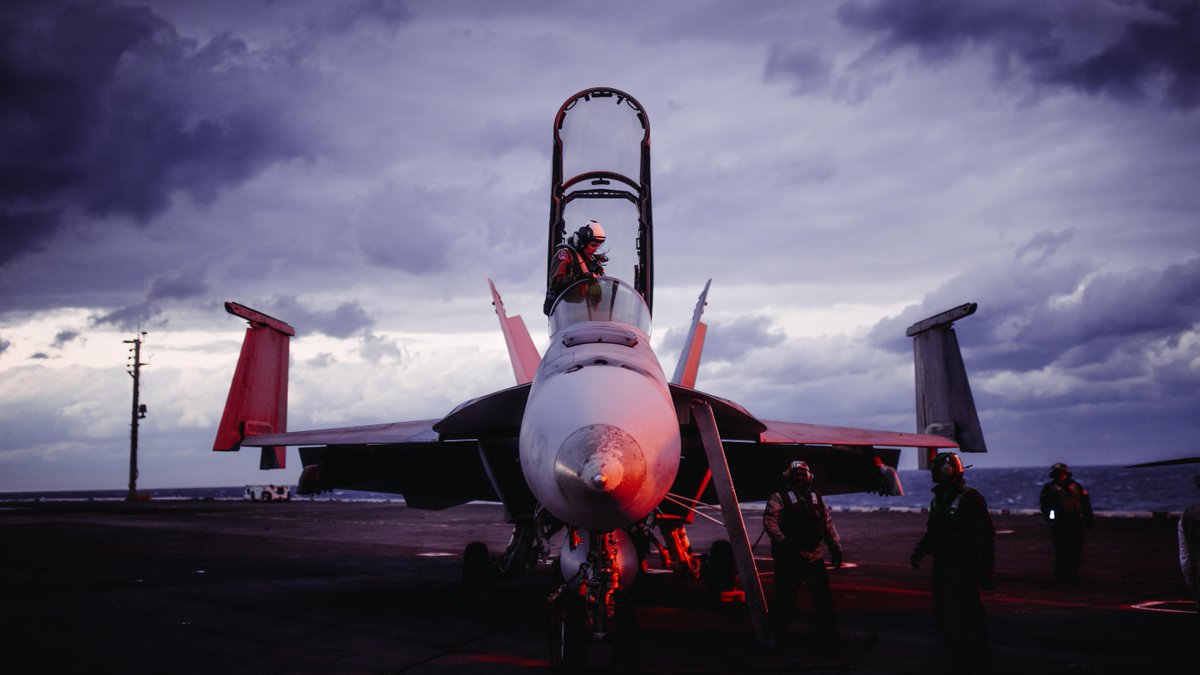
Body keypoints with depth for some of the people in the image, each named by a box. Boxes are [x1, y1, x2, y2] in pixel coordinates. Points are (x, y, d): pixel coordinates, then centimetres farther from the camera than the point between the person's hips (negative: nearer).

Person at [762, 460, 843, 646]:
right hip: (788, 559, -5)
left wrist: (836, 549, 14)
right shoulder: (778, 499, -1)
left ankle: (827, 638, 14)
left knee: (823, 598, 4)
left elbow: (829, 526, 19)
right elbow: (770, 523, -13)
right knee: (785, 600, -1)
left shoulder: (817, 499, 16)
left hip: (814, 558, 5)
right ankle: (774, 635, 15)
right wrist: (783, 543, -25)